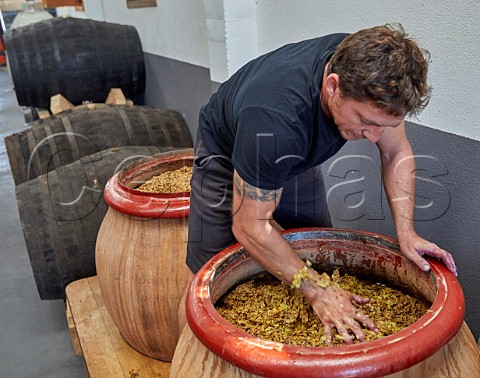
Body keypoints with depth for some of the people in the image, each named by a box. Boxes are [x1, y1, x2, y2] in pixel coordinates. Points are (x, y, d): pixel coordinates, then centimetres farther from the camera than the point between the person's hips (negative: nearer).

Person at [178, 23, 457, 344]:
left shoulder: (370, 75, -27)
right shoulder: (274, 117, -45)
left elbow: (397, 152, -11)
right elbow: (250, 227, -35)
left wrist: (406, 232, -21)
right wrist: (317, 291, -34)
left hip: (297, 155, 6)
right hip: (226, 154, -5)